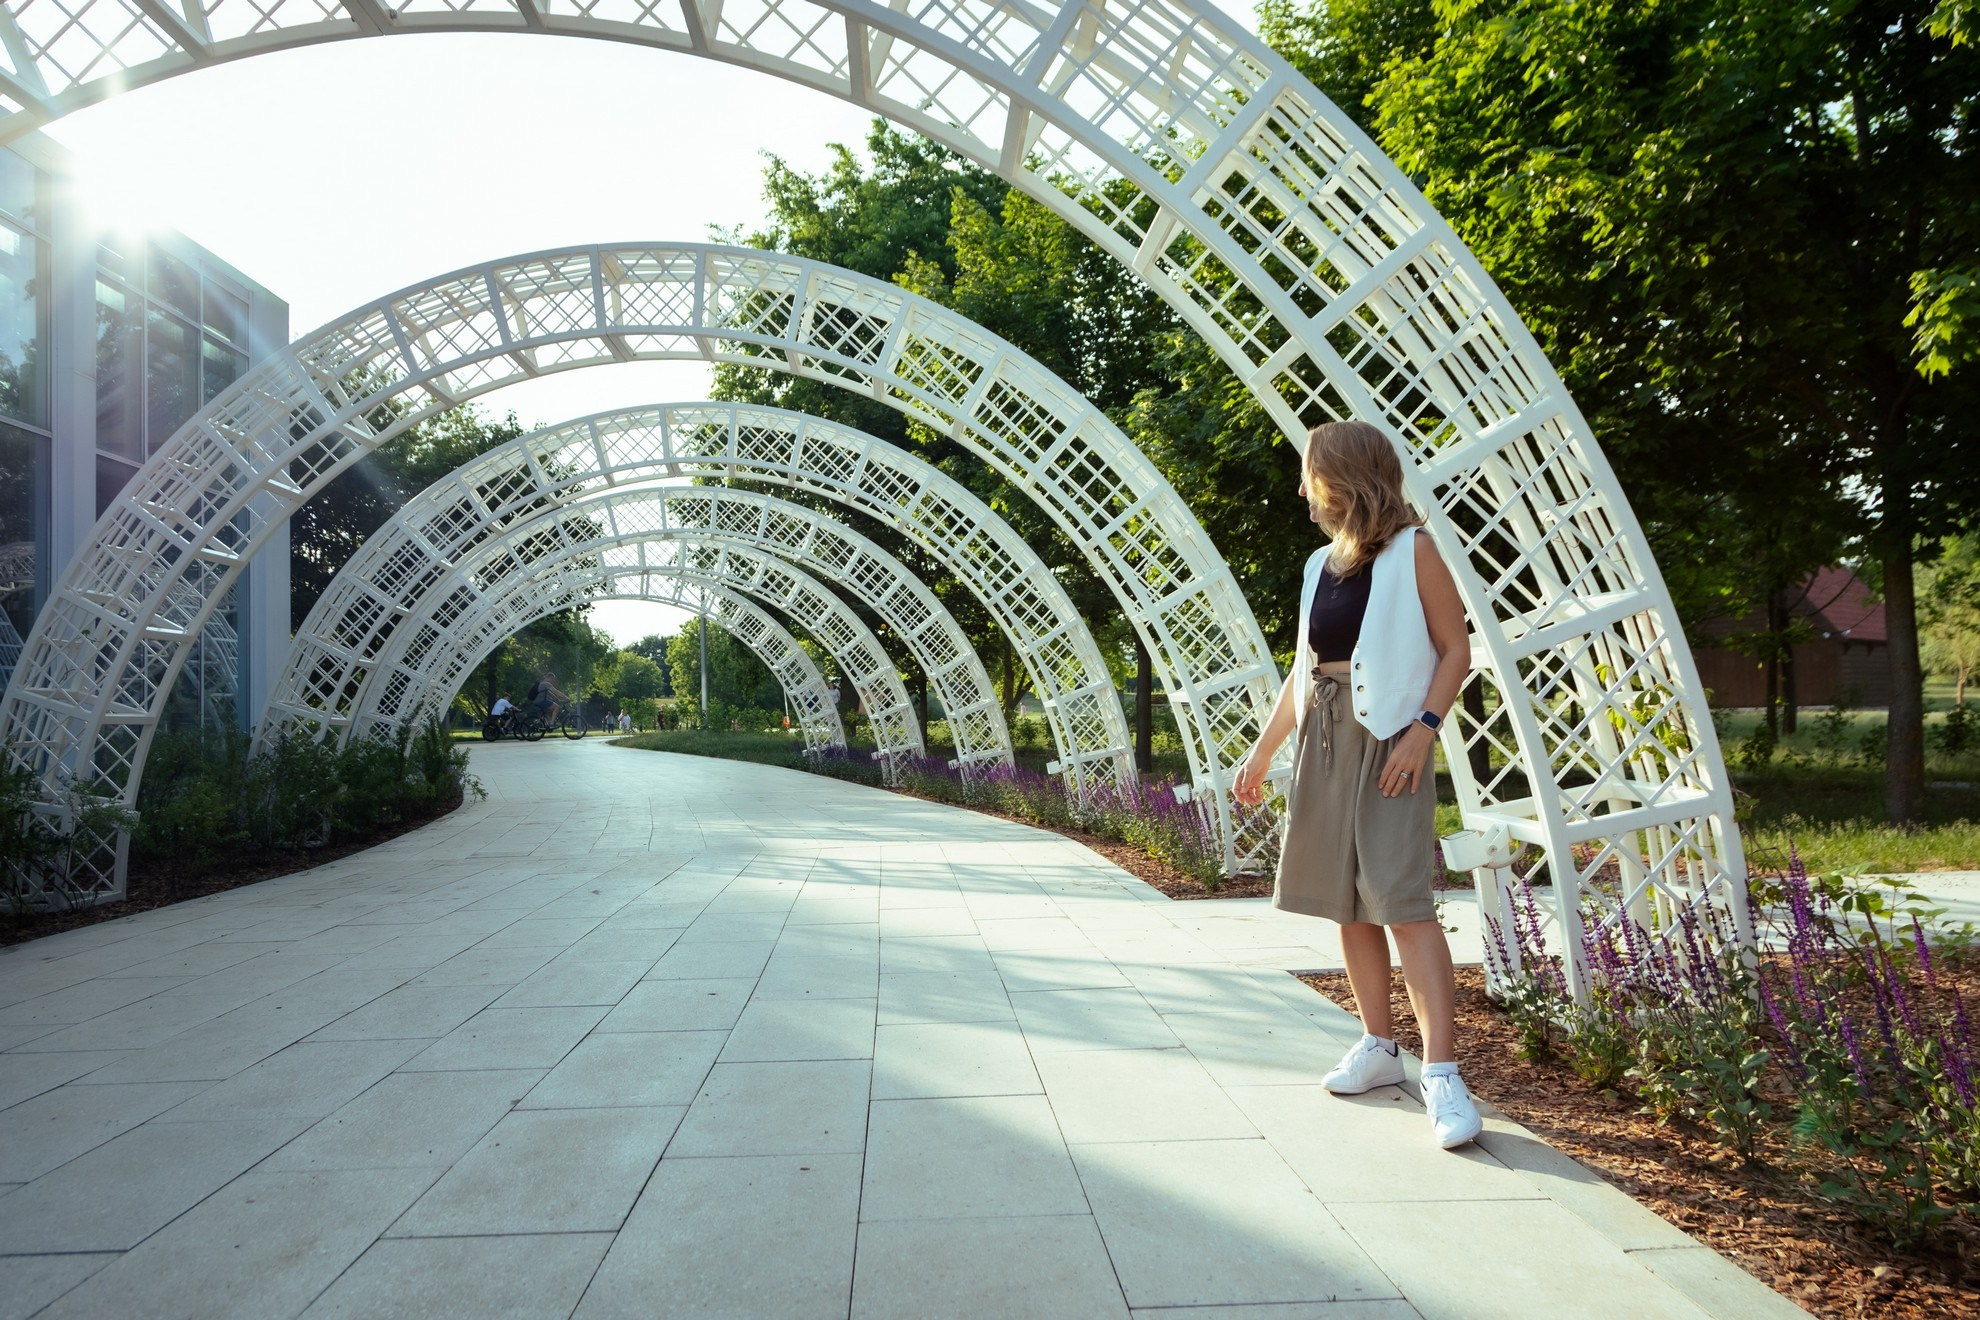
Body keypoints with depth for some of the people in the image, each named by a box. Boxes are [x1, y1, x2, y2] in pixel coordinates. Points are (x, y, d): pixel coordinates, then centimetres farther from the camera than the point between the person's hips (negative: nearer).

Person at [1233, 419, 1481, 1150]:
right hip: (1322, 740, 7)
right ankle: (1378, 1046, 20)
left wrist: (1423, 730, -19)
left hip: (1386, 739, -7)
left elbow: (1456, 650, -5)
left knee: (1402, 901, -14)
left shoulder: (1412, 550, -3)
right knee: (1347, 902, 9)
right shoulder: (1322, 564, 15)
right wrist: (1260, 752, 17)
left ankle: (1441, 1073, -11)